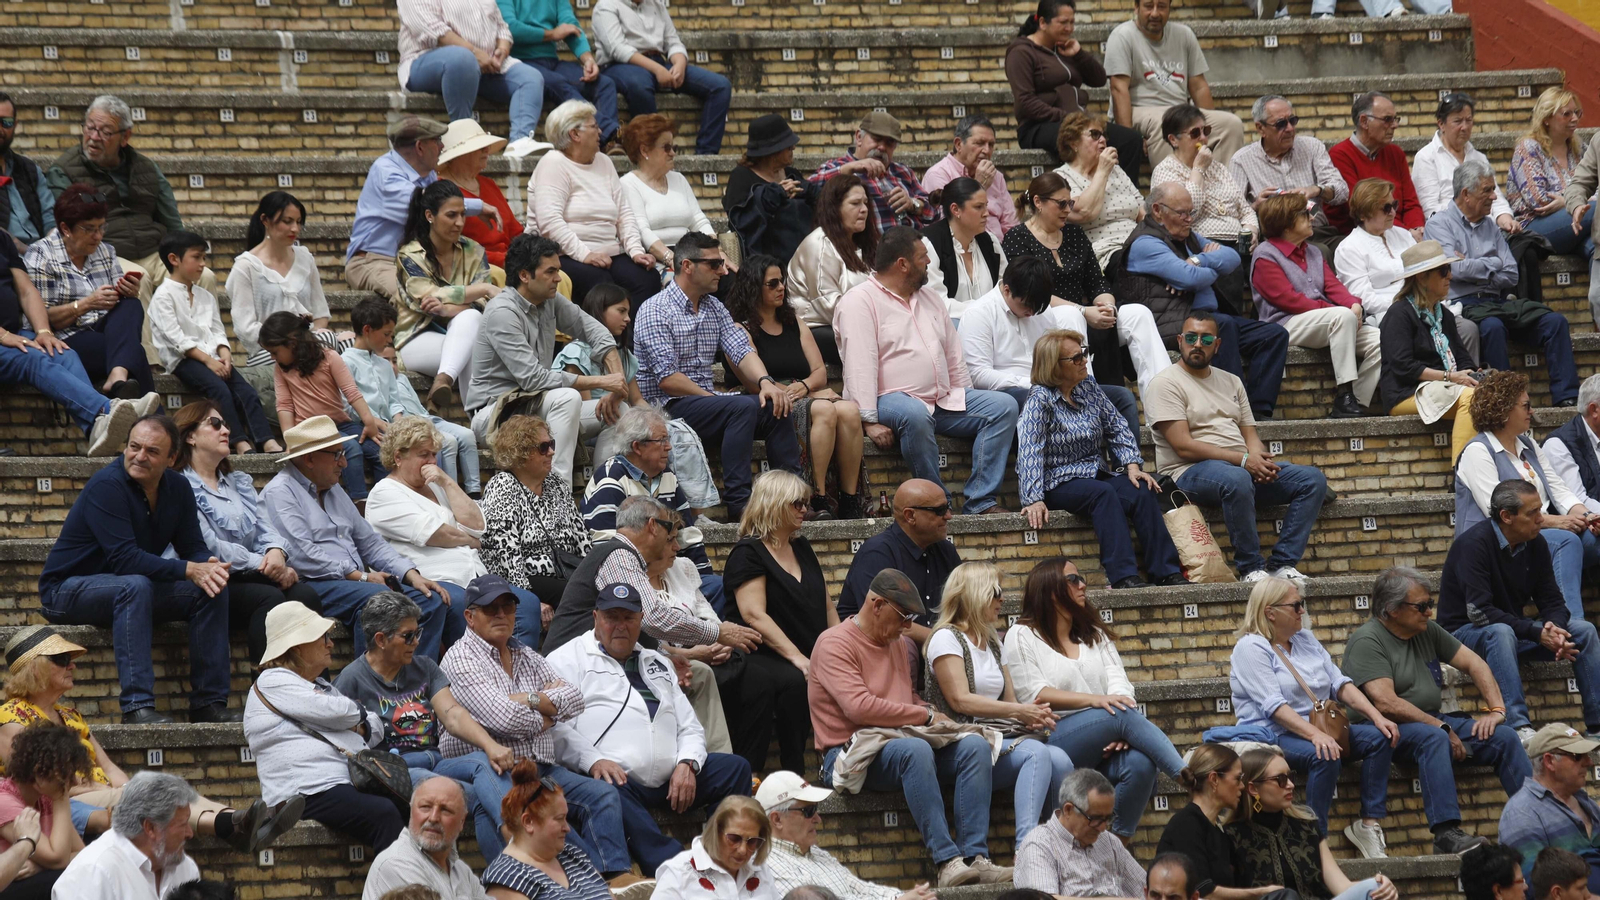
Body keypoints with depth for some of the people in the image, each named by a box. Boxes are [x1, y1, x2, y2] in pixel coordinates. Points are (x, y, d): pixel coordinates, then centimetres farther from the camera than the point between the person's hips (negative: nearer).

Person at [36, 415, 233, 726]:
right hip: (68, 590, -7)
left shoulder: (177, 488, 1)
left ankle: (209, 702, -10)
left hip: (133, 590, 7)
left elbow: (194, 548, 0)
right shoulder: (107, 485, -22)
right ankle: (137, 707, -41)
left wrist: (210, 565, -25)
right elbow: (124, 558, -30)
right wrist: (189, 570, -35)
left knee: (211, 588, -11)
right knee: (135, 586, -37)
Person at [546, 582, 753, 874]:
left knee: (736, 768, -12)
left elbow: (690, 727, 25)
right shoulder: (567, 660, 13)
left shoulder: (659, 664, 30)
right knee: (609, 791, -40)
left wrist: (687, 765, 2)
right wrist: (593, 761, -19)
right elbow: (556, 726, -2)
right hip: (615, 776, -6)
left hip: (672, 777, 6)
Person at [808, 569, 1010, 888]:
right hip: (850, 754, -8)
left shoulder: (898, 642, 19)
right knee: (914, 750, -37)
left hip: (897, 747, 8)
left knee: (975, 745, -15)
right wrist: (926, 716, -12)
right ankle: (947, 861, -43)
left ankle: (975, 856, -29)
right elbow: (860, 707, -20)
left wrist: (939, 718, 8)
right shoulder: (835, 644, -7)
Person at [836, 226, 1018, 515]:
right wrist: (870, 421, -24)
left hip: (944, 400, 8)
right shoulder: (860, 302, -6)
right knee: (915, 415, -41)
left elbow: (954, 356, 24)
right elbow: (860, 366, -16)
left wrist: (966, 401, 15)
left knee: (1003, 405, -9)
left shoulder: (929, 297, 21)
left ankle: (979, 500, -17)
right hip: (890, 400, -8)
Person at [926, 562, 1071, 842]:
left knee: (1059, 760, -24)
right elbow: (960, 700, -12)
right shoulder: (947, 638, 0)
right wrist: (1018, 711, -17)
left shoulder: (993, 643, 25)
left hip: (1001, 740, 7)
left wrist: (1033, 714, -5)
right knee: (1036, 753, -33)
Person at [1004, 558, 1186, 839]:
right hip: (1054, 740, -5)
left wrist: (1123, 733, -12)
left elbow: (1119, 685, 9)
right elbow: (1034, 695, -5)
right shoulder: (1022, 636, 9)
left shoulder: (1095, 635, 24)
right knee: (1121, 715, -31)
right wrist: (1093, 700, -17)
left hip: (1104, 743, 5)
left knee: (1140, 763, -29)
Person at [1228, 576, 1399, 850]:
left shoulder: (1306, 639, 17)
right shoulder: (1251, 648, -9)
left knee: (1378, 737, -11)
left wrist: (1377, 716, -6)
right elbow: (1273, 705, -20)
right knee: (1324, 756, -35)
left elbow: (1340, 683, 11)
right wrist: (1315, 735, -33)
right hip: (1273, 735, -8)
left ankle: (1370, 824, -12)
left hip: (1318, 730, 8)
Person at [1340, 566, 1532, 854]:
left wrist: (1496, 710, 1)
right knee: (1433, 738, -39)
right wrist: (1443, 728, -20)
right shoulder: (1367, 641, -12)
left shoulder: (1427, 631, 12)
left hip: (1433, 720, 8)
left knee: (1504, 737, -6)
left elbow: (1473, 663, 16)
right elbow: (1386, 703, -22)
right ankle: (1446, 832, -47)